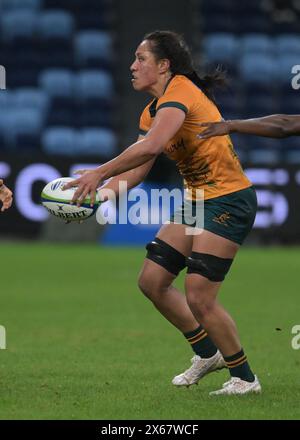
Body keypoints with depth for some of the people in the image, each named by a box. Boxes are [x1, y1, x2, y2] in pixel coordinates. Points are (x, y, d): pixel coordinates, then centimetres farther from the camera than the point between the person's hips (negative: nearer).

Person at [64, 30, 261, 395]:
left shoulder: (180, 91, -18)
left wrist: (99, 173, -28)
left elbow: (150, 147, -34)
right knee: (151, 280, 7)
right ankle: (209, 353, 22)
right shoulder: (152, 111, 12)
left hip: (228, 200, -10)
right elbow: (136, 172, 10)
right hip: (196, 201, 10)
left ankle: (244, 378, 4)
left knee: (198, 296, -13)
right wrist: (96, 195, -4)